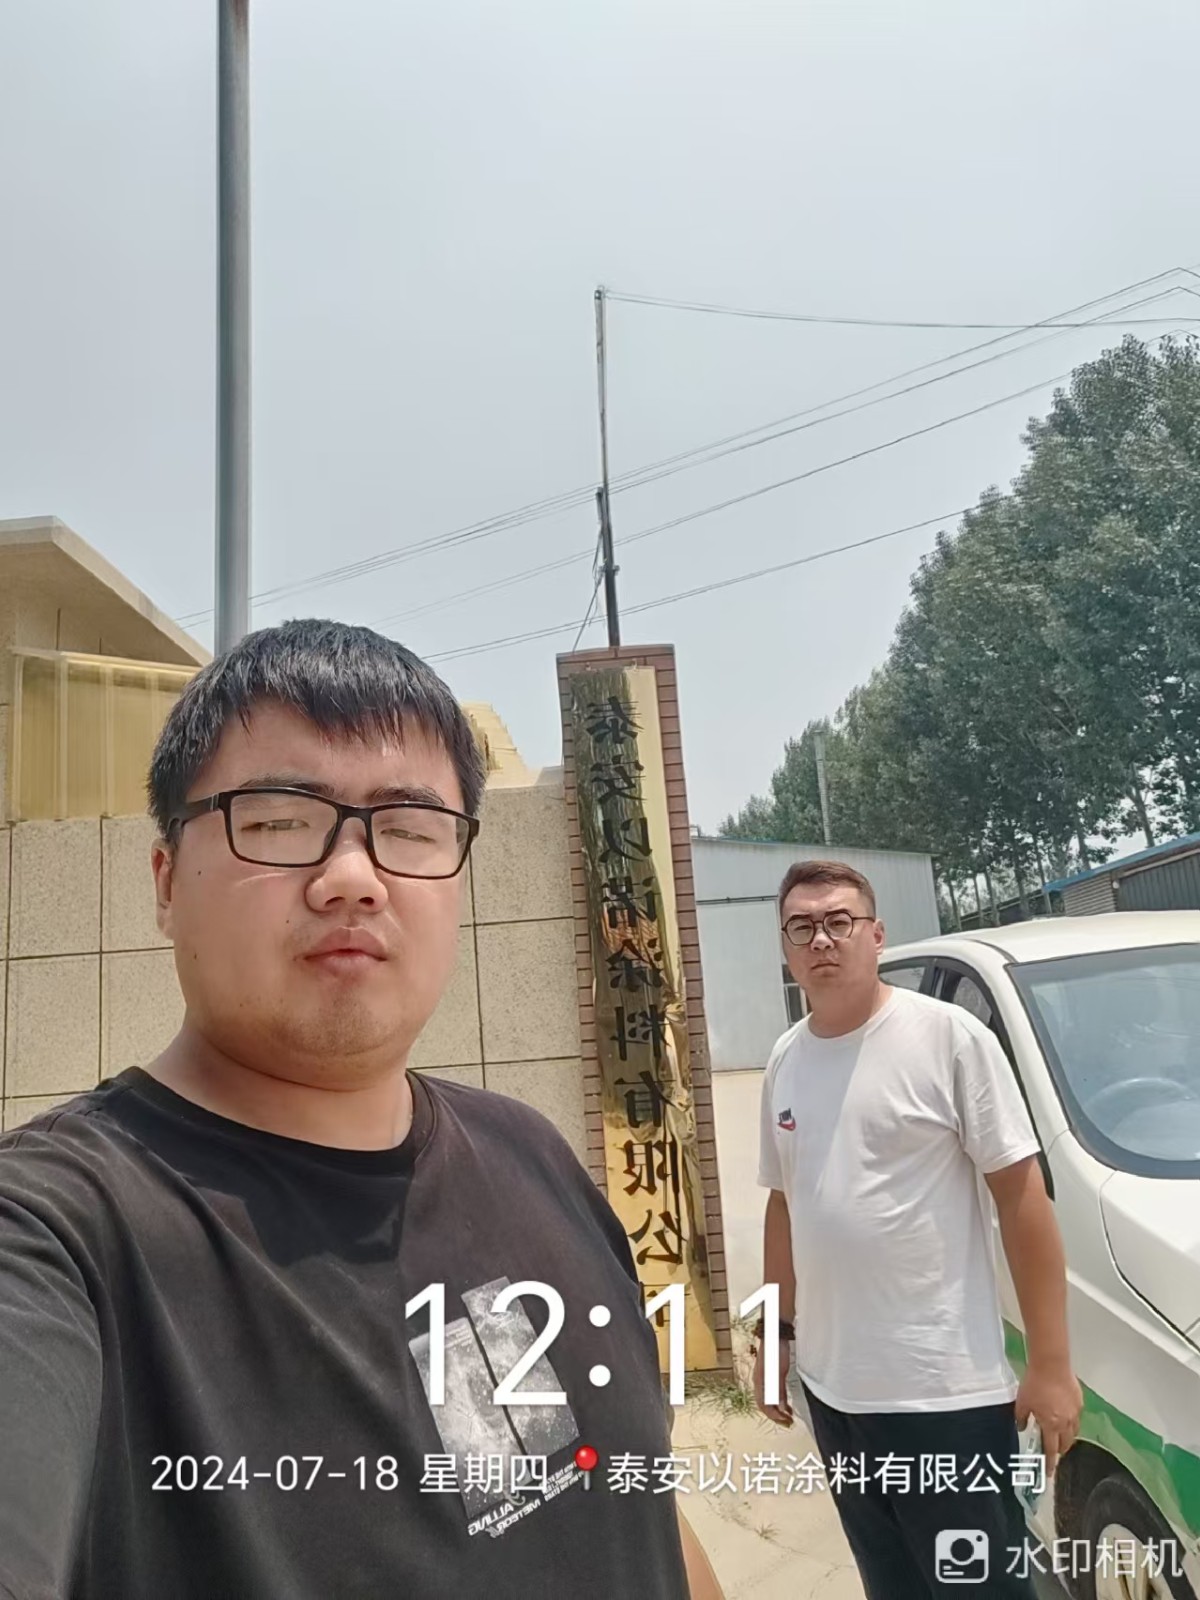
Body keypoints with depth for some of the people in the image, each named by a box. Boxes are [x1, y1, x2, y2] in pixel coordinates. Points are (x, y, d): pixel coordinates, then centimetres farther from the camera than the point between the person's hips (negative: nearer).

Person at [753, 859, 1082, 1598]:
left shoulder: (948, 1036, -12)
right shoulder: (785, 1061, 5)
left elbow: (1022, 1193, -11)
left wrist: (1051, 1362, -13)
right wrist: (779, 1332, 15)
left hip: (946, 1392, -6)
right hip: (833, 1389, 6)